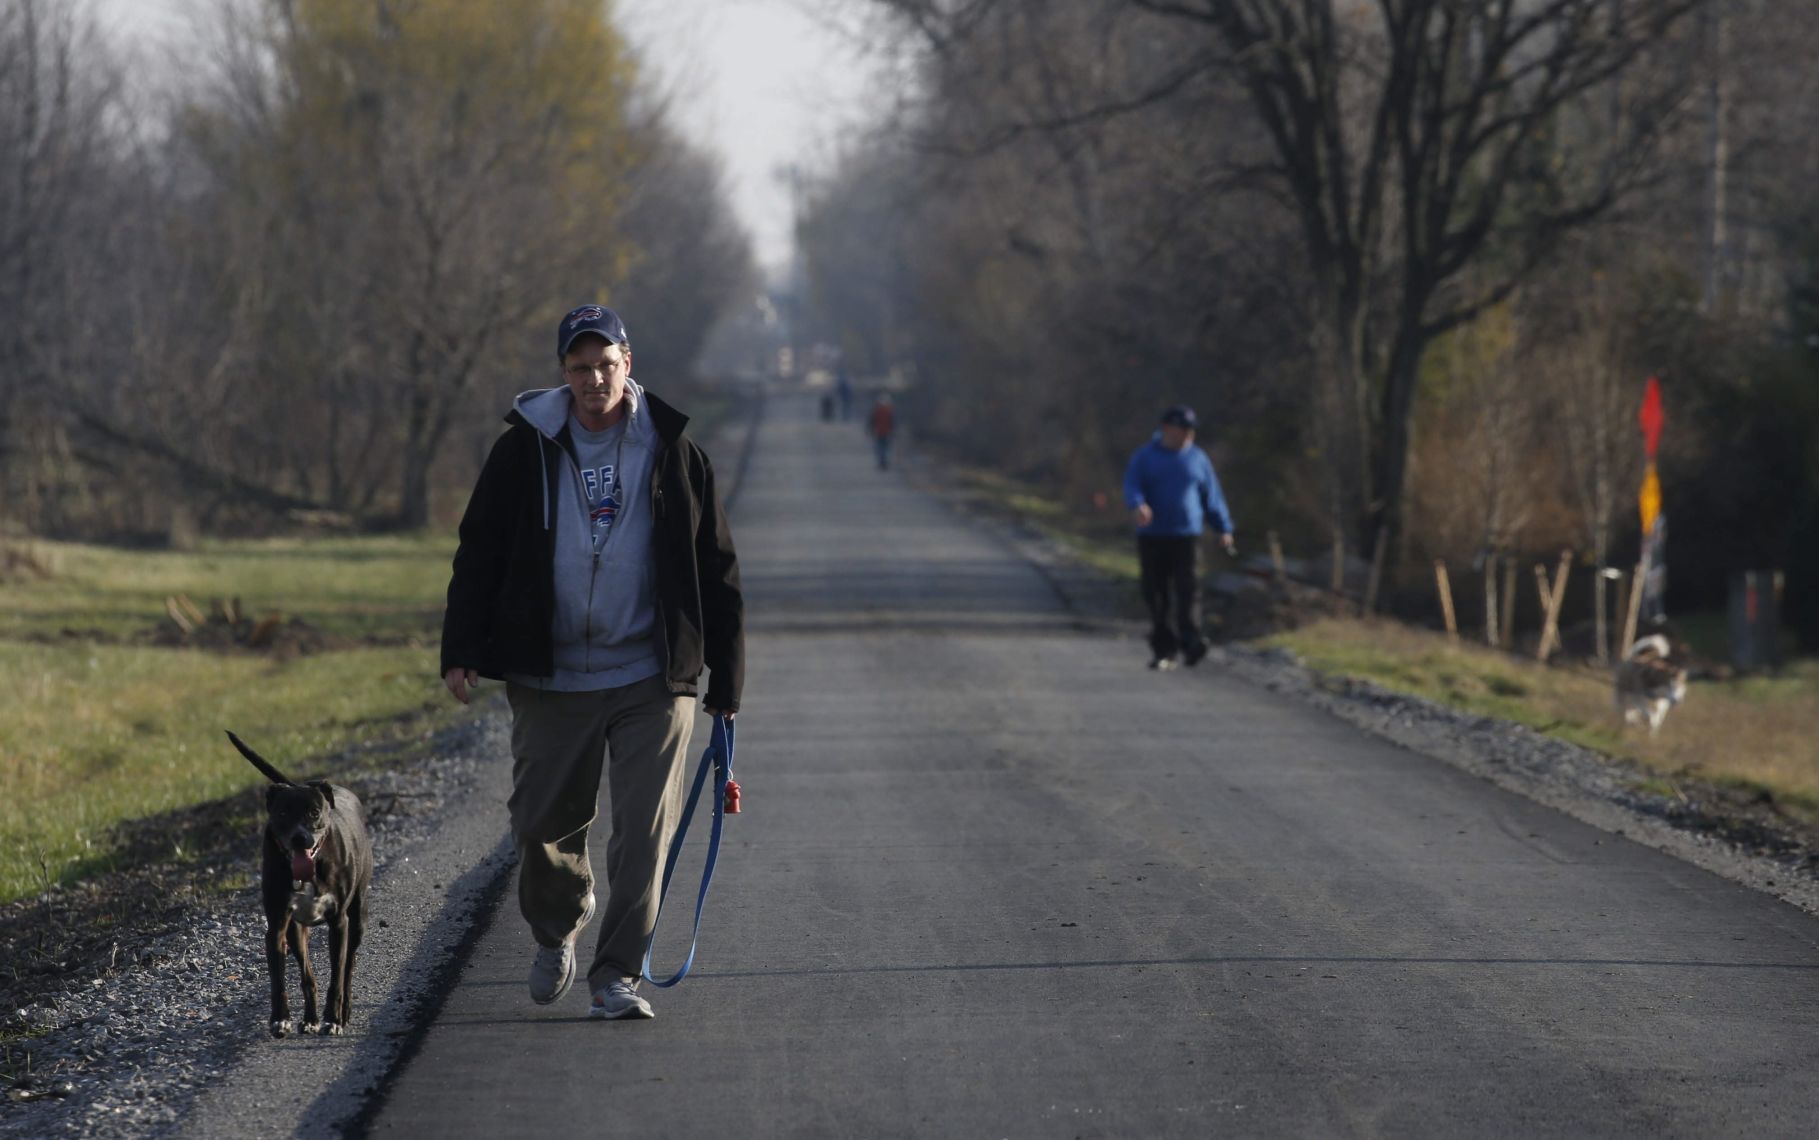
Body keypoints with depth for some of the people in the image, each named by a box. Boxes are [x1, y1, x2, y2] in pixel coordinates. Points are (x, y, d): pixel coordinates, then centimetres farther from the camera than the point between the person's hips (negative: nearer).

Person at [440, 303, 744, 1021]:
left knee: (643, 832, -5)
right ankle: (556, 933, 34)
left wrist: (726, 678, 6)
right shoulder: (526, 450, 3)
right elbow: (480, 553, 7)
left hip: (651, 680, -1)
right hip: (549, 678, 1)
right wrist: (462, 651, -4)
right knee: (541, 824, 6)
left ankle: (617, 974, 4)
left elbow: (716, 569, 7)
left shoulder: (670, 450, 2)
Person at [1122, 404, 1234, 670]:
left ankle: (1190, 642, -22)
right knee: (1157, 596, 1)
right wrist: (1138, 505, -27)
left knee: (1188, 590, -14)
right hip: (1152, 537, 0)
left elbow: (1212, 495, 15)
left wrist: (1223, 528, 12)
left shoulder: (1197, 458, 11)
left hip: (1187, 536, 0)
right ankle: (1163, 650, 8)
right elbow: (1131, 486, -5)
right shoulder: (1145, 457, 5)